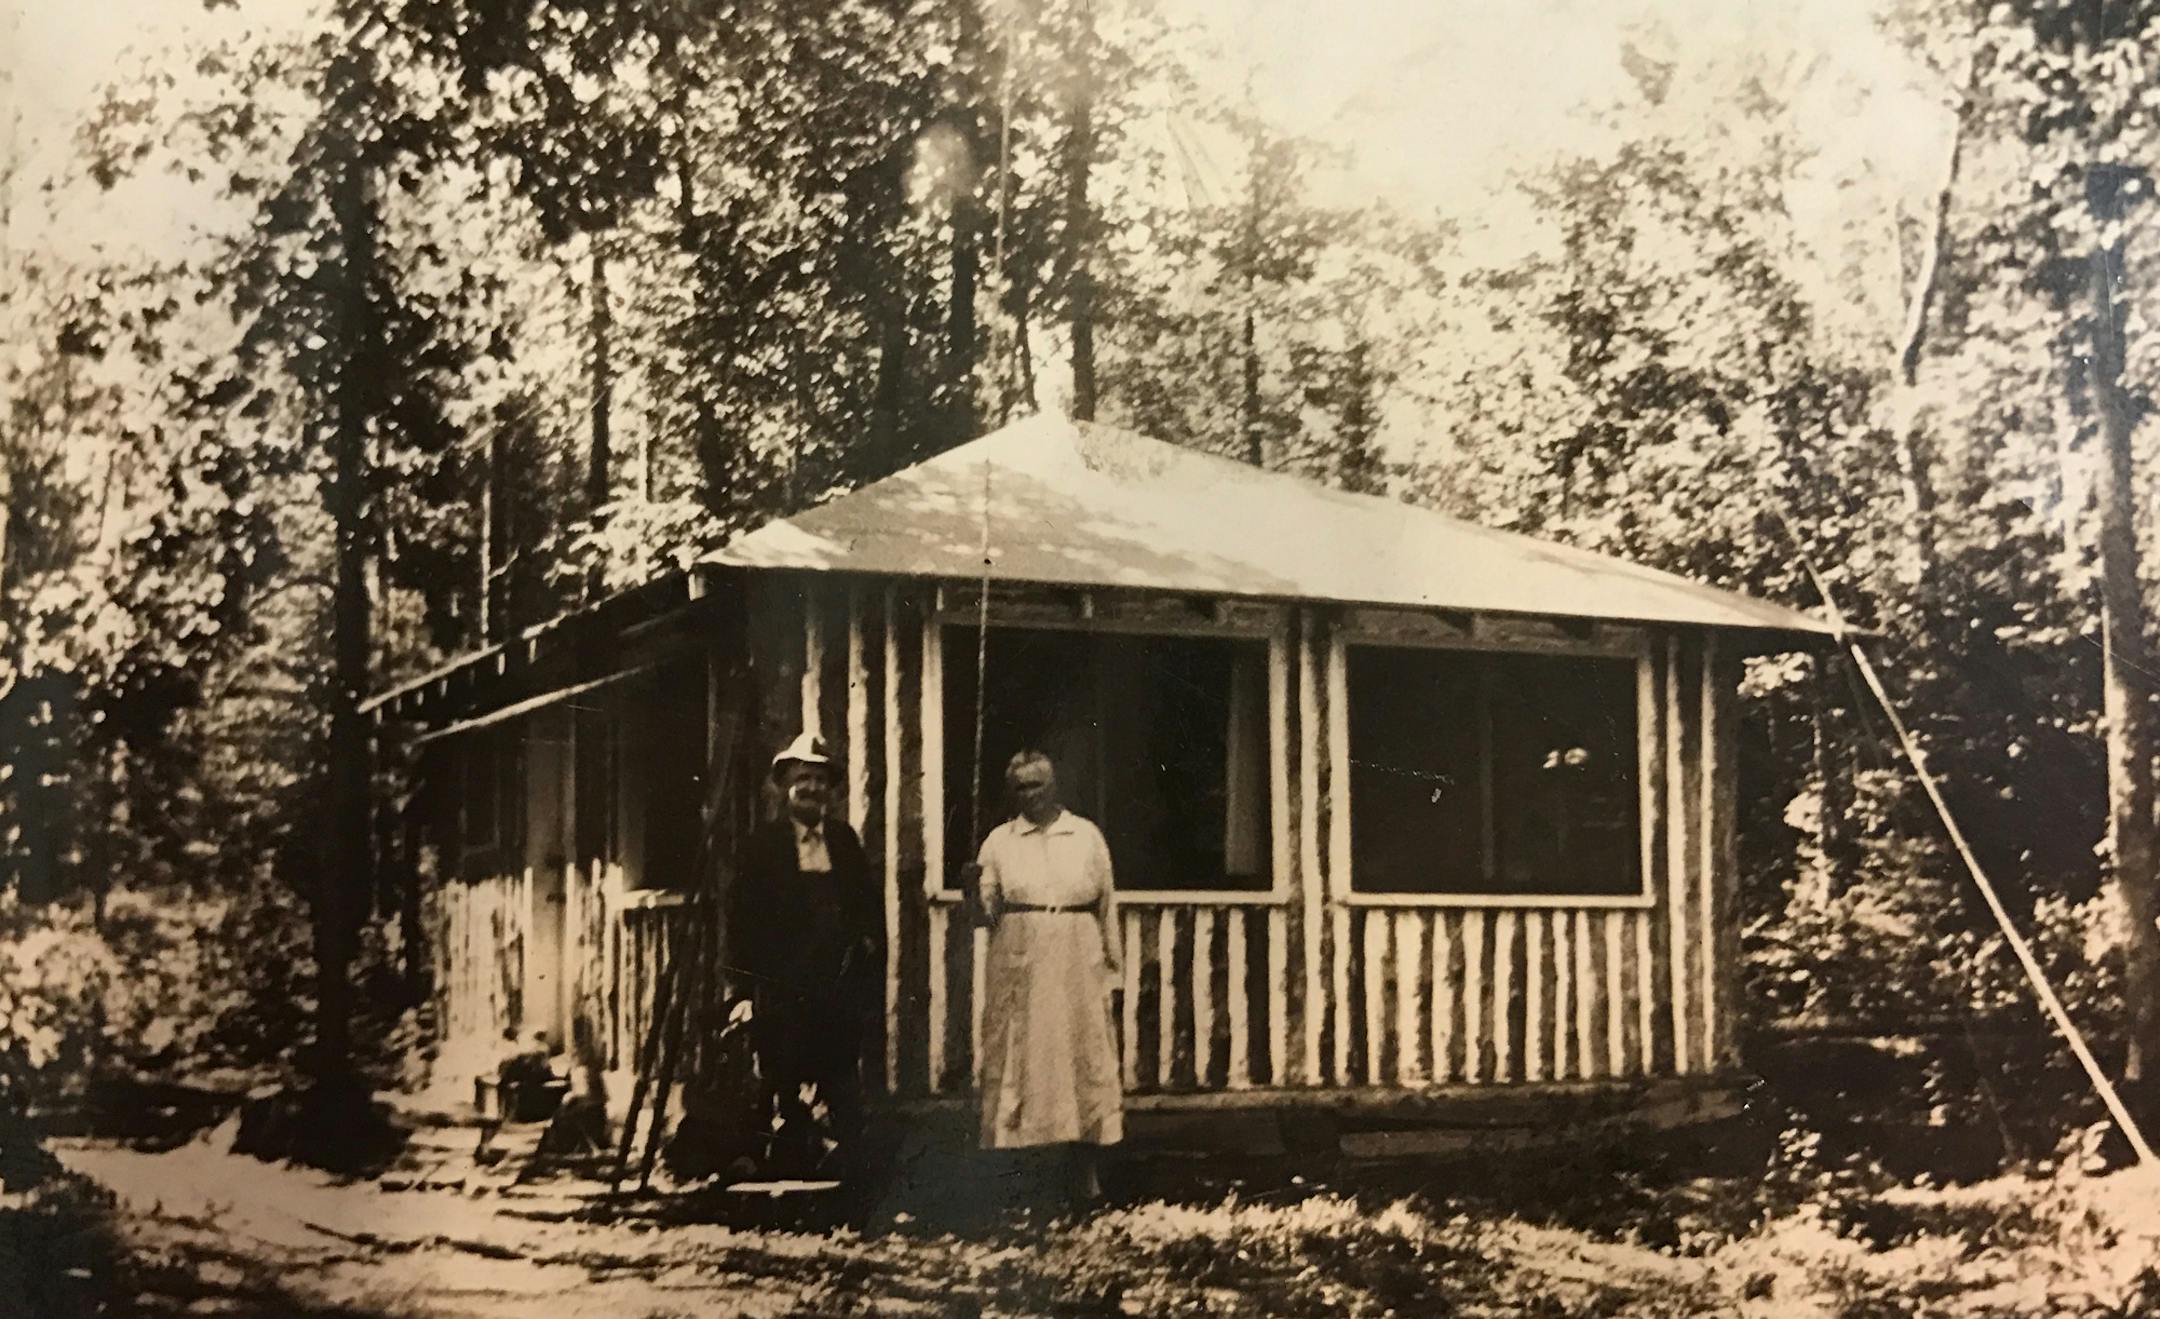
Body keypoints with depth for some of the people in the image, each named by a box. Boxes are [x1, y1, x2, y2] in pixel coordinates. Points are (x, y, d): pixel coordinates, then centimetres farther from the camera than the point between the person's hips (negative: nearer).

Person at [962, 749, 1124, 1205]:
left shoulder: (1086, 835, 6)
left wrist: (1111, 963, 7)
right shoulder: (1000, 841, 6)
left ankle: (1087, 1173, 5)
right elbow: (986, 914, 4)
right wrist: (975, 890, -17)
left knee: (1084, 1057, -1)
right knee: (1018, 1061, -2)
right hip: (1018, 969, 0)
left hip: (1077, 964, 0)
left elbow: (1107, 903, 10)